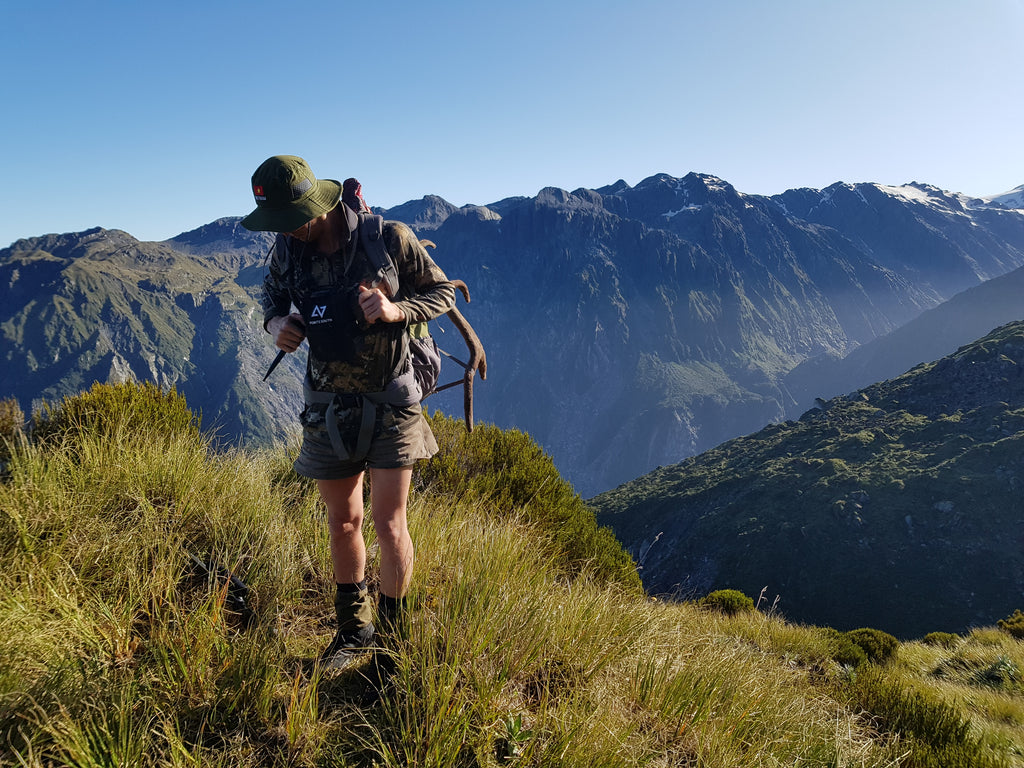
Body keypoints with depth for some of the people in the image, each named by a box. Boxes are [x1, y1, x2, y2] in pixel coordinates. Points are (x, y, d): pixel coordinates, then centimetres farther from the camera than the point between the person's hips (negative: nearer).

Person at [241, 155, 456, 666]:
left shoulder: (388, 239, -17)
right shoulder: (288, 250, -5)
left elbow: (443, 292, -6)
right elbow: (273, 291, 17)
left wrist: (395, 310, -25)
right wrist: (275, 322, -7)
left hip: (390, 402, -4)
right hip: (329, 403, 4)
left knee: (388, 525, -2)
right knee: (343, 521, 13)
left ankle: (392, 634, 20)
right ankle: (354, 629, 33)